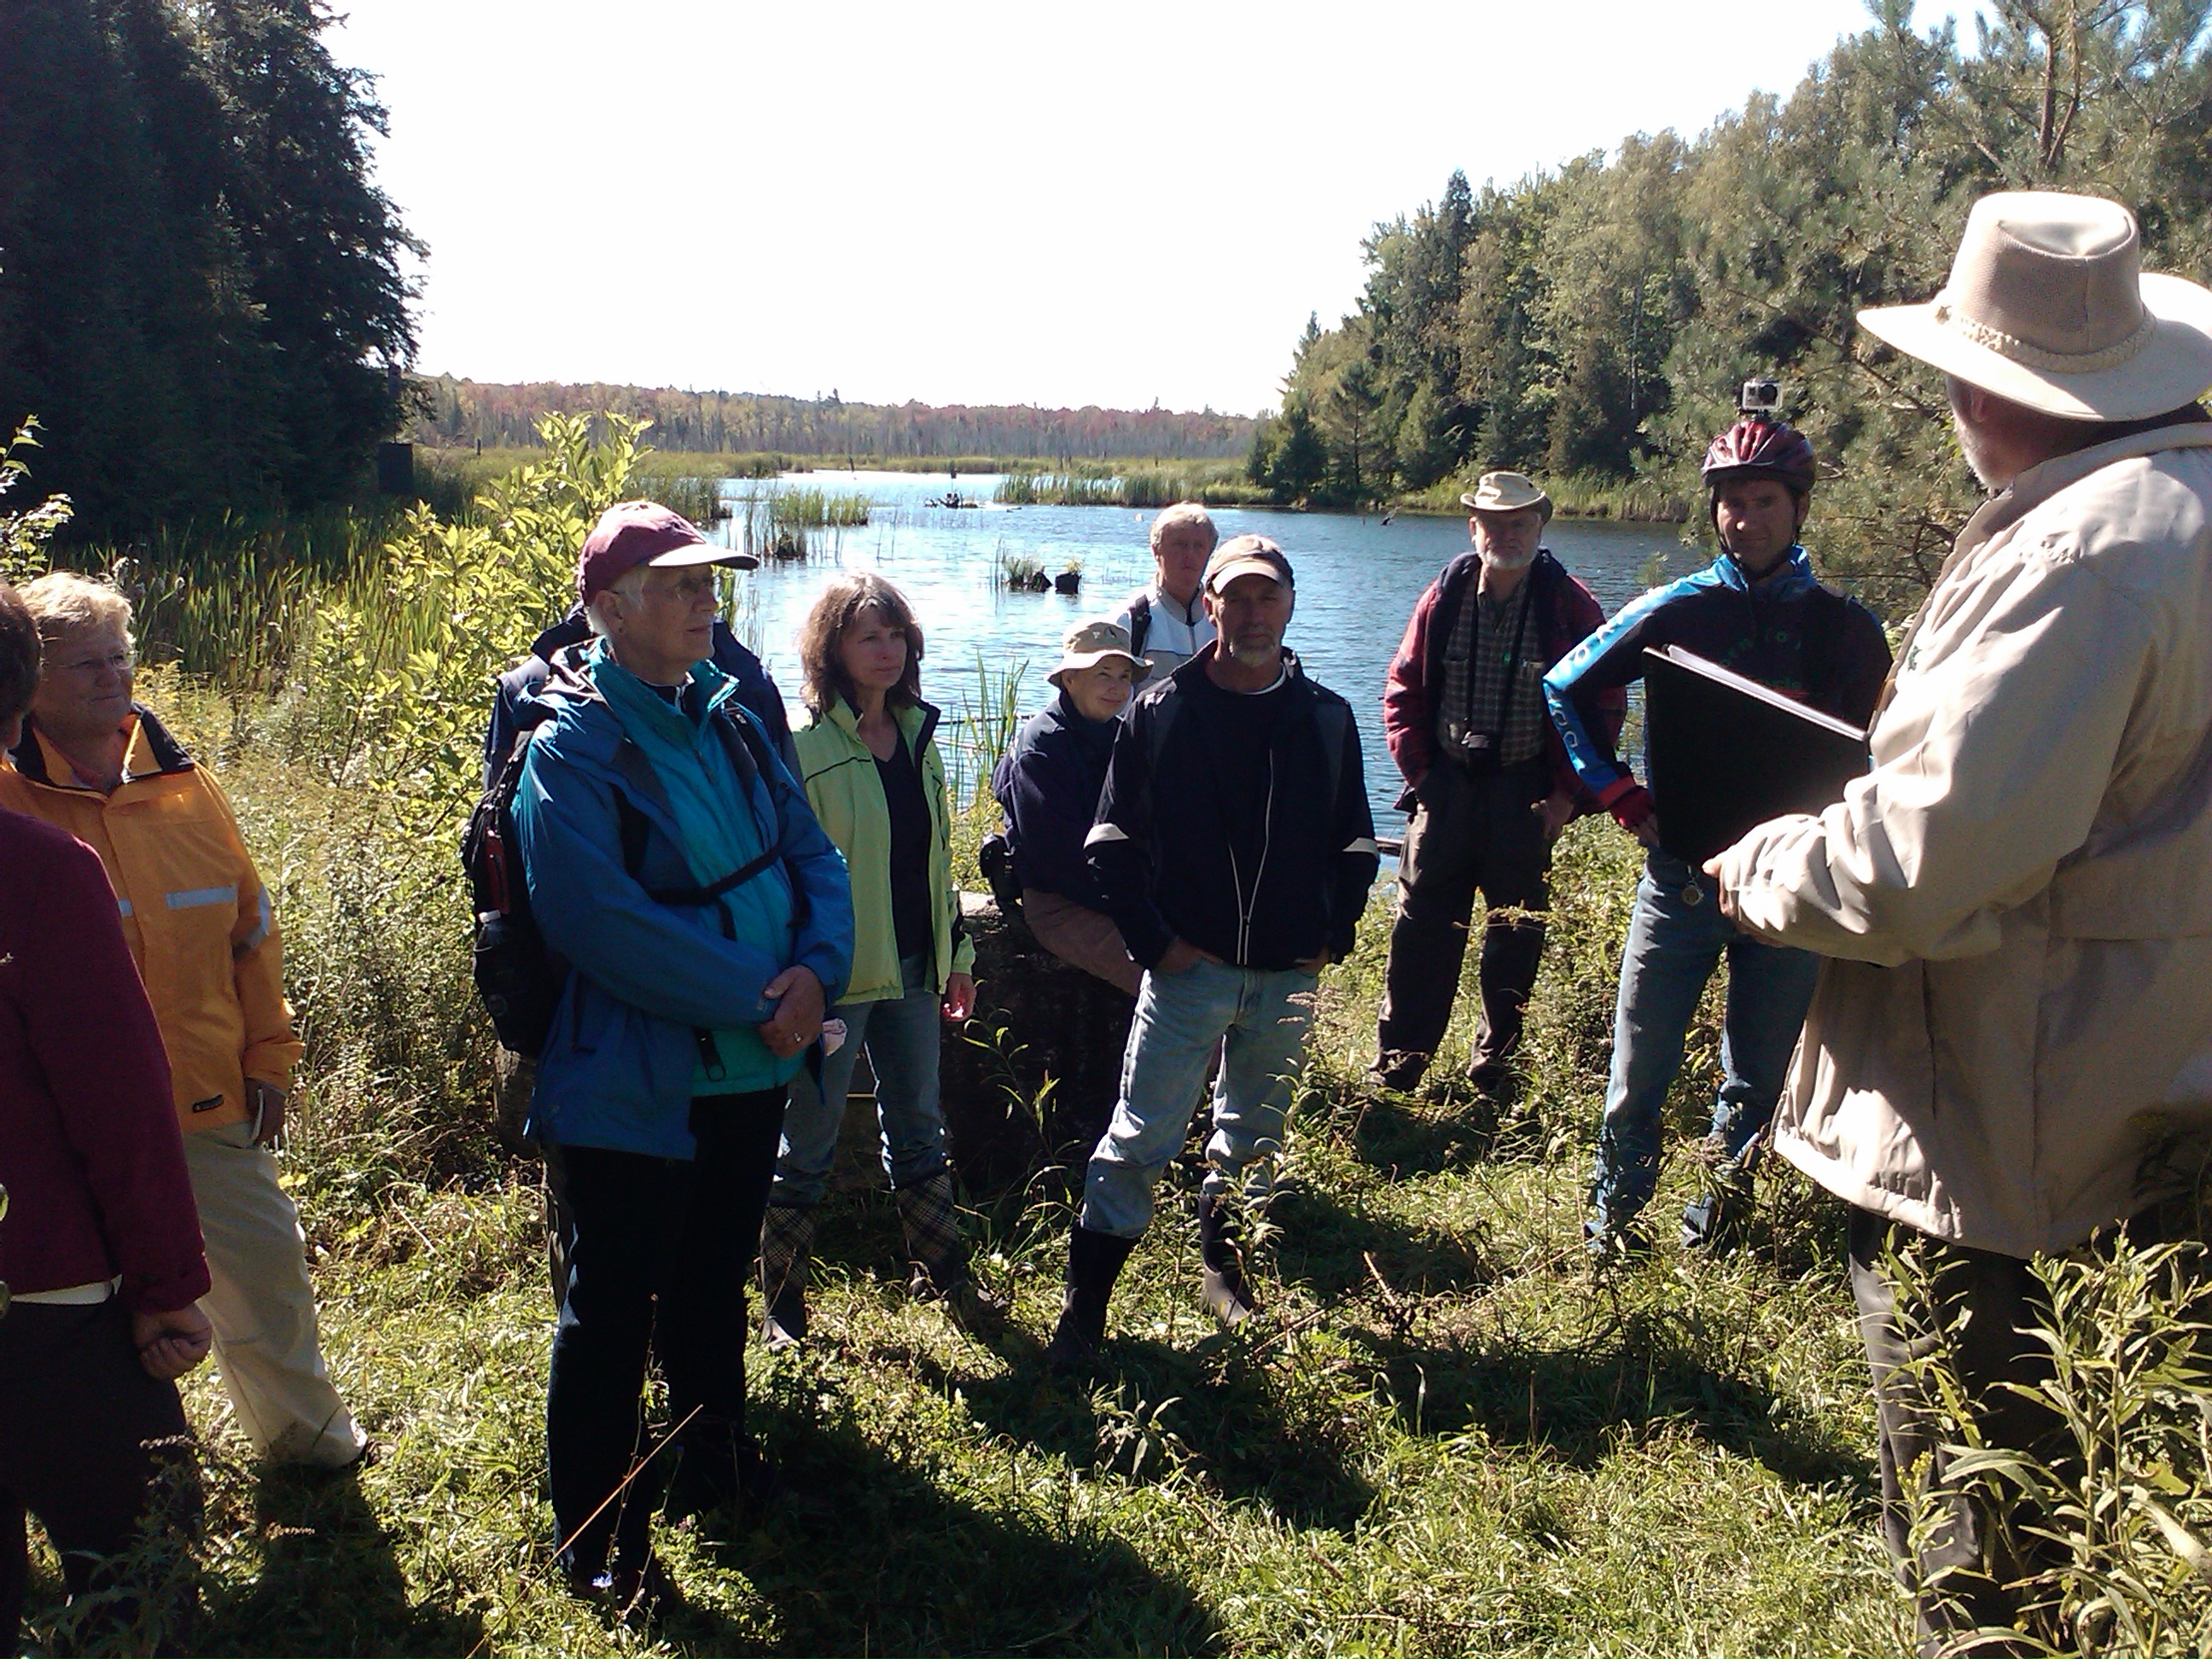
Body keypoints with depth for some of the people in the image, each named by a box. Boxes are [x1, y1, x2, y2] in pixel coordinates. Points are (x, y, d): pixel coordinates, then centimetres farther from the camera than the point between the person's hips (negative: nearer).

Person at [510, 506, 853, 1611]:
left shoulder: (728, 719, 7)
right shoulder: (571, 746, -16)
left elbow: (812, 854, 5)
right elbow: (605, 923, -27)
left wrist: (817, 970, -14)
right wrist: (755, 997, -23)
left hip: (750, 1068, 7)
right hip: (632, 1091, -7)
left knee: (713, 1286, 24)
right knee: (612, 1316, 8)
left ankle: (715, 1467, 45)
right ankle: (595, 1542, 25)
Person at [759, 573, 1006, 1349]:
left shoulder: (917, 733, 9)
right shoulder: (802, 744, -12)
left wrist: (958, 951, 16)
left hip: (912, 967, 6)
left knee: (919, 1130, 17)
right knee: (807, 1146, 6)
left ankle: (946, 1277, 31)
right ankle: (782, 1306, 20)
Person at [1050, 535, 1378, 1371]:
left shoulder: (1327, 719, 4)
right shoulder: (1160, 712, -3)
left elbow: (1354, 842, 13)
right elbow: (1112, 840, -2)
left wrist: (1335, 937, 4)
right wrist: (1154, 939, -8)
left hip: (1289, 975, 3)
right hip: (1189, 967, -3)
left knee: (1254, 1136, 17)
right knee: (1140, 1137, -2)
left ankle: (1225, 1265, 37)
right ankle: (1085, 1300, 9)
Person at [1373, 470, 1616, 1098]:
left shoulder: (1570, 605, -4)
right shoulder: (1444, 598, 2)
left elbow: (1605, 706, -2)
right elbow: (1402, 691, 8)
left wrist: (1569, 793, -7)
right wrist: (1420, 772, -1)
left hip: (1528, 797, -1)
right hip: (1448, 787, 1)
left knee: (1516, 936, 8)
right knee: (1421, 928, 3)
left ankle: (1496, 1066, 22)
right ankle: (1397, 1063, 14)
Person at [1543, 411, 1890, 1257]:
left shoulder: (1845, 627, 3)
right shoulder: (1678, 610, -1)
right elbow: (1564, 688, 5)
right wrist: (1622, 797, -2)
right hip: (1685, 866, -1)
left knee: (1758, 1076, 12)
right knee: (1640, 1067, 4)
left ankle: (1715, 1226, 30)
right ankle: (1611, 1218, 21)